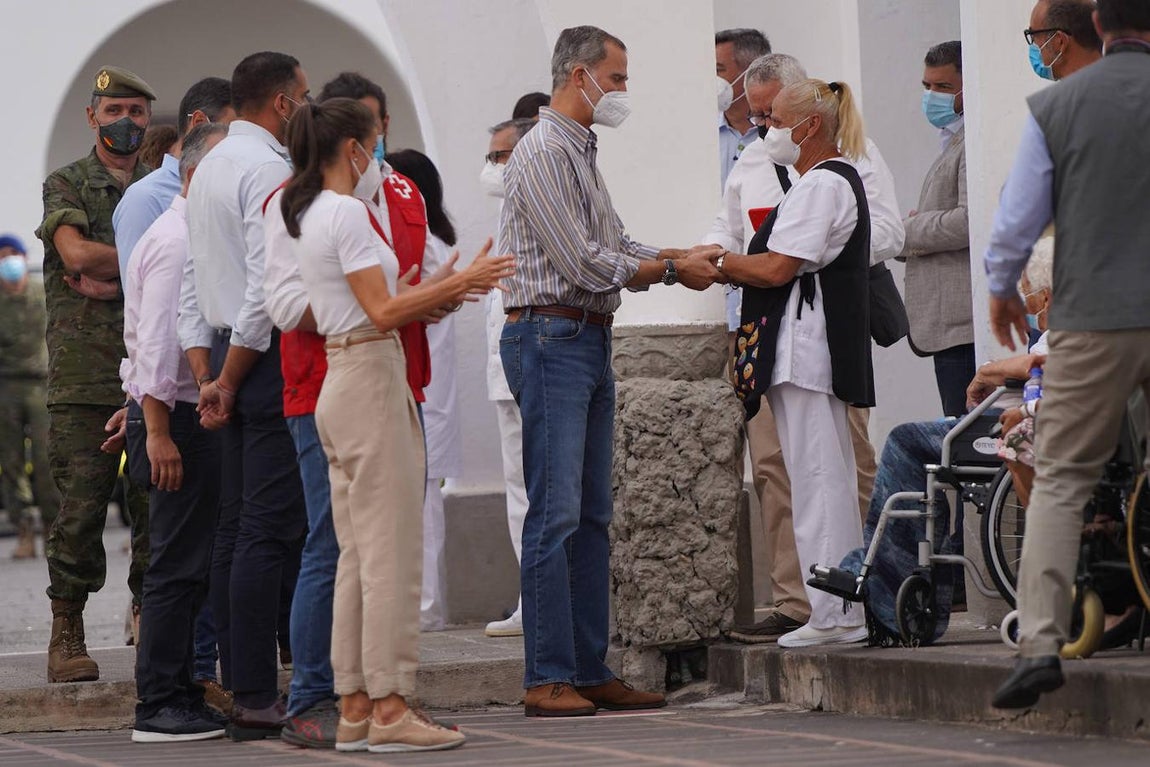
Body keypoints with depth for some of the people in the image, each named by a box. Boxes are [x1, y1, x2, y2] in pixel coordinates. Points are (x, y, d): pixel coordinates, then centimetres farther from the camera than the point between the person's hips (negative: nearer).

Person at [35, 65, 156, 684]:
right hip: (83, 372, -3)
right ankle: (67, 637, 2)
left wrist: (115, 280, -10)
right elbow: (77, 252, -12)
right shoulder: (65, 185, 7)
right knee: (81, 506, -5)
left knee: (157, 505, 1)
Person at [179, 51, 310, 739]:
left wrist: (207, 376, 13)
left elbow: (192, 284, 18)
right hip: (272, 359, -10)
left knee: (237, 528, 10)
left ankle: (239, 683, 12)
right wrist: (228, 381, -10)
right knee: (271, 531, -10)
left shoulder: (209, 168, 19)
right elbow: (267, 286, -19)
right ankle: (257, 700, -12)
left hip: (231, 360, 10)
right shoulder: (269, 169, -12)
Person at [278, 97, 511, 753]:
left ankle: (356, 708, 10)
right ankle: (390, 709, -7)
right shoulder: (347, 213, -14)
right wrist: (460, 282, -15)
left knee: (360, 554, 10)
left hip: (342, 384, 10)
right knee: (393, 551, -7)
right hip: (372, 382, -10)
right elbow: (381, 312, -19)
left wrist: (434, 288, 16)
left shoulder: (311, 214, 16)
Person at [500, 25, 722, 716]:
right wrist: (672, 269, -8)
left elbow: (613, 247, 19)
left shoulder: (583, 153, 19)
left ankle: (590, 671, 13)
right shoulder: (543, 153, -12)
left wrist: (682, 257, 5)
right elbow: (584, 263, -17)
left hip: (592, 341, 10)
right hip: (551, 337, -10)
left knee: (592, 515, 9)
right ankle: (548, 678, -9)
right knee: (556, 514, -10)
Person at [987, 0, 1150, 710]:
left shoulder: (1056, 105, 0)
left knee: (1061, 480, 2)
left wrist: (1002, 287, 22)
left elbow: (1018, 218, 4)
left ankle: (1040, 642, -10)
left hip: (1092, 321, 0)